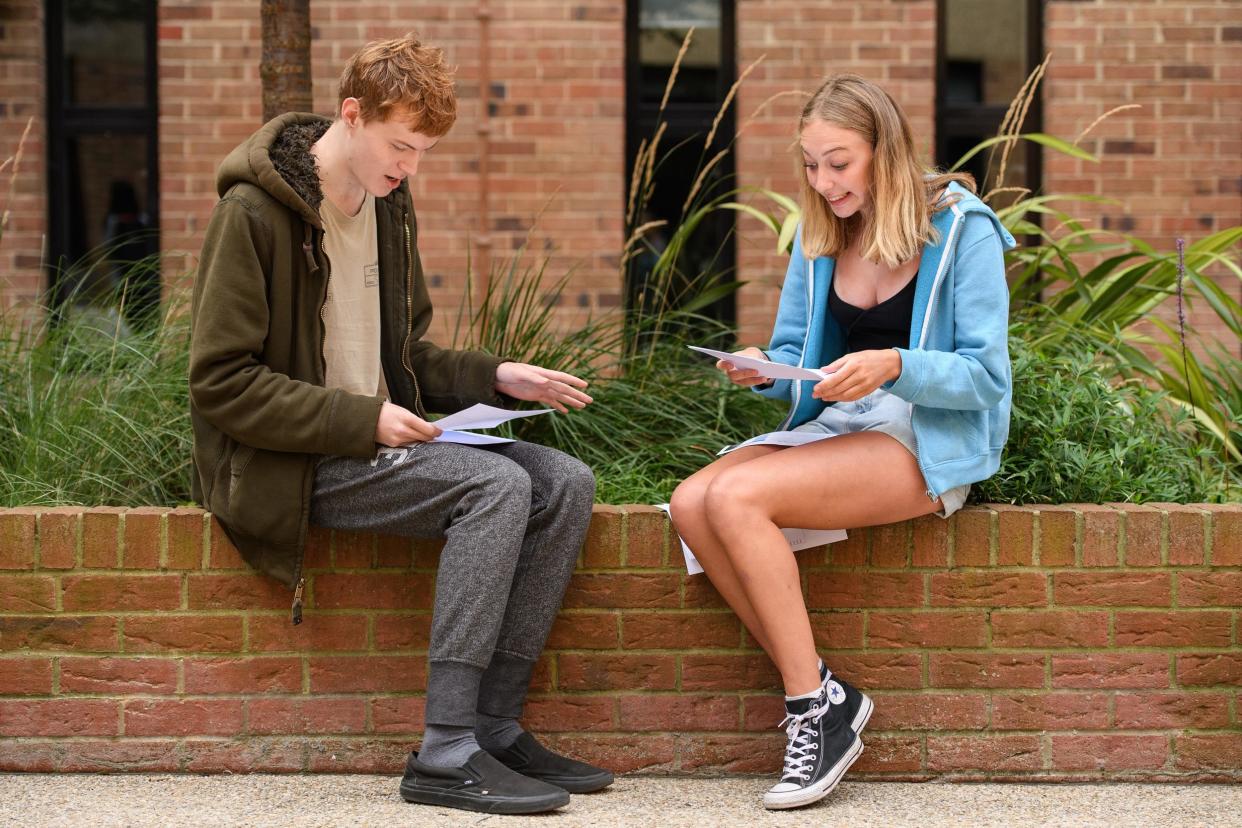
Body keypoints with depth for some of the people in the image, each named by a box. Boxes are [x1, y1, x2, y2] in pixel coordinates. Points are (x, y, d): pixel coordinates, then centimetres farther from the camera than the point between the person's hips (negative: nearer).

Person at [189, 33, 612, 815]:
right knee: (496, 485, -27)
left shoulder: (390, 206, 12)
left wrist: (496, 377, 2)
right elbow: (221, 384, -16)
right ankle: (447, 752, -25)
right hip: (292, 460, -8)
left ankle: (494, 726, -10)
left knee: (565, 483, -10)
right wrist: (363, 421, -21)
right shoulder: (255, 213, -13)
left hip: (375, 438, 8)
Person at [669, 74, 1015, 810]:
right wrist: (762, 369, -8)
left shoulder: (961, 229, -7)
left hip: (929, 441, -7)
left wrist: (893, 366, -27)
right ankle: (817, 695, -15)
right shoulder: (819, 235, 11)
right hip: (833, 428, 7)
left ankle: (818, 703, -18)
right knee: (693, 503, -21)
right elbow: (792, 355, 16)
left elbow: (985, 375, -10)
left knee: (737, 496, -28)